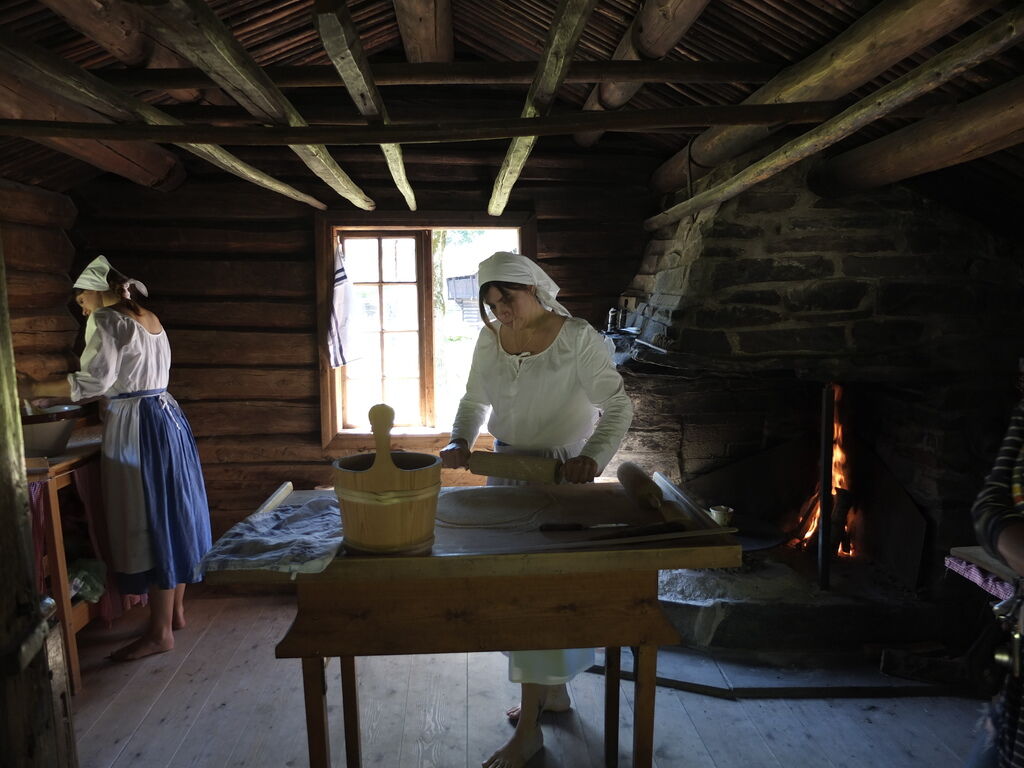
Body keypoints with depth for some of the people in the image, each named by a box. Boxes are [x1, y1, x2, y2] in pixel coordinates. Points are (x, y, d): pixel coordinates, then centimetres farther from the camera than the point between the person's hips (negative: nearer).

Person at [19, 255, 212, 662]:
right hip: (167, 417, 9)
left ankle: (160, 632, 5)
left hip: (137, 426, -9)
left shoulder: (106, 320, -9)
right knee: (172, 515, 13)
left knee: (147, 524, -3)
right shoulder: (150, 320, 16)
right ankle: (175, 610, 26)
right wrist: (61, 395, 20)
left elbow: (95, 380, -19)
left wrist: (35, 390, -9)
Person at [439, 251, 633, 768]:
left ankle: (529, 726, 12)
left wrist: (594, 457, -32)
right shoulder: (490, 338, 1)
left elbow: (617, 406, -16)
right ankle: (552, 691, 35)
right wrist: (460, 441, -9)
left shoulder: (577, 338, -16)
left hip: (560, 471, -6)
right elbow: (474, 400, 10)